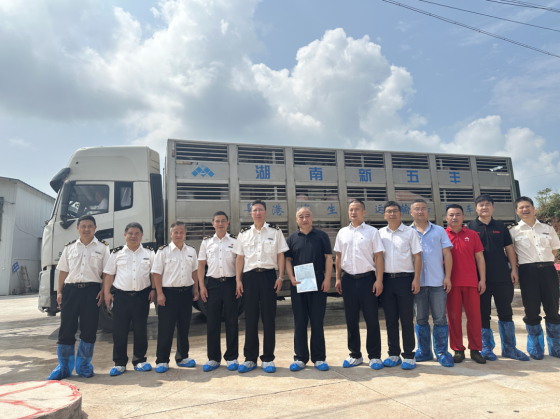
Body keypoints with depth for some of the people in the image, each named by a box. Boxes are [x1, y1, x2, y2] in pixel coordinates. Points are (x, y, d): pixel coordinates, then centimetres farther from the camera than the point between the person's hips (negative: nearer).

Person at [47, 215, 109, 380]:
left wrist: (104, 291, -8)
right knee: (66, 328, 2)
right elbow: (63, 271, 13)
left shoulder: (102, 248, 6)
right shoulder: (69, 248, 13)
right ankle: (63, 367, 14)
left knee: (89, 329, 3)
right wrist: (59, 292, 5)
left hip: (92, 290, -2)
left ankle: (84, 365, 17)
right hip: (71, 289, 2)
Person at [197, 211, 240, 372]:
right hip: (212, 283, 1)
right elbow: (201, 265, 9)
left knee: (232, 321, 4)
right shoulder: (206, 242, 10)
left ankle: (231, 358, 15)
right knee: (212, 322, 4)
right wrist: (202, 286, 1)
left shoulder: (235, 241, 5)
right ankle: (213, 358, 16)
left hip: (230, 282, -1)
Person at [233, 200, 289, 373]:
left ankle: (268, 358, 14)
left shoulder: (275, 231, 5)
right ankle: (250, 358, 17)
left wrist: (280, 277, -5)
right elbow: (239, 258, 9)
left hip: (268, 275, -1)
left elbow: (281, 255, 3)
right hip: (250, 276, 2)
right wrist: (238, 280, 2)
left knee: (269, 318, 3)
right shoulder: (244, 234, 9)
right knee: (250, 318, 6)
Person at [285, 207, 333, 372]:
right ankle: (300, 358, 16)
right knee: (299, 321, 6)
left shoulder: (321, 236, 5)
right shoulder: (292, 238, 9)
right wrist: (291, 277, -8)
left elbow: (328, 258, 1)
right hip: (298, 284, 2)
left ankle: (319, 358, 15)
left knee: (317, 321, 4)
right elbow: (288, 259, 7)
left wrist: (327, 279, -8)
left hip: (318, 283, -1)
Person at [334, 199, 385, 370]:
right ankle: (355, 355, 22)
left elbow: (378, 257, -3)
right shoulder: (342, 232, 9)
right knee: (351, 320, 10)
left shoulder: (372, 232, -1)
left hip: (367, 278, -3)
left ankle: (374, 356, 16)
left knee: (371, 319, 3)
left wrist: (379, 280, -10)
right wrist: (338, 278, 7)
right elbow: (338, 257, 12)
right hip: (348, 279, 3)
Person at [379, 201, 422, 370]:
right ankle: (393, 354, 20)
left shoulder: (410, 232, 2)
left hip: (405, 279, -3)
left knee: (407, 319, 2)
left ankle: (408, 356, 12)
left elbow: (417, 256, -1)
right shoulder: (380, 233, 8)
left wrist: (416, 279, -9)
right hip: (386, 279, 3)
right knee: (390, 319, 9)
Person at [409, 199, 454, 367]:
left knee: (440, 318, 2)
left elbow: (447, 254, 5)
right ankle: (424, 351, 19)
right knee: (421, 319, 9)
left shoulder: (439, 231, 8)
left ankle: (441, 352, 13)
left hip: (438, 282, 0)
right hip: (417, 282, 0)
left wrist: (447, 277, -4)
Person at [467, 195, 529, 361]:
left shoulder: (500, 226, 10)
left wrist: (513, 269, 0)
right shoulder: (470, 227, 1)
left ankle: (509, 348, 21)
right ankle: (486, 347, 16)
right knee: (483, 313, 4)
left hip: (502, 277, 3)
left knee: (506, 312, 9)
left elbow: (509, 248, 10)